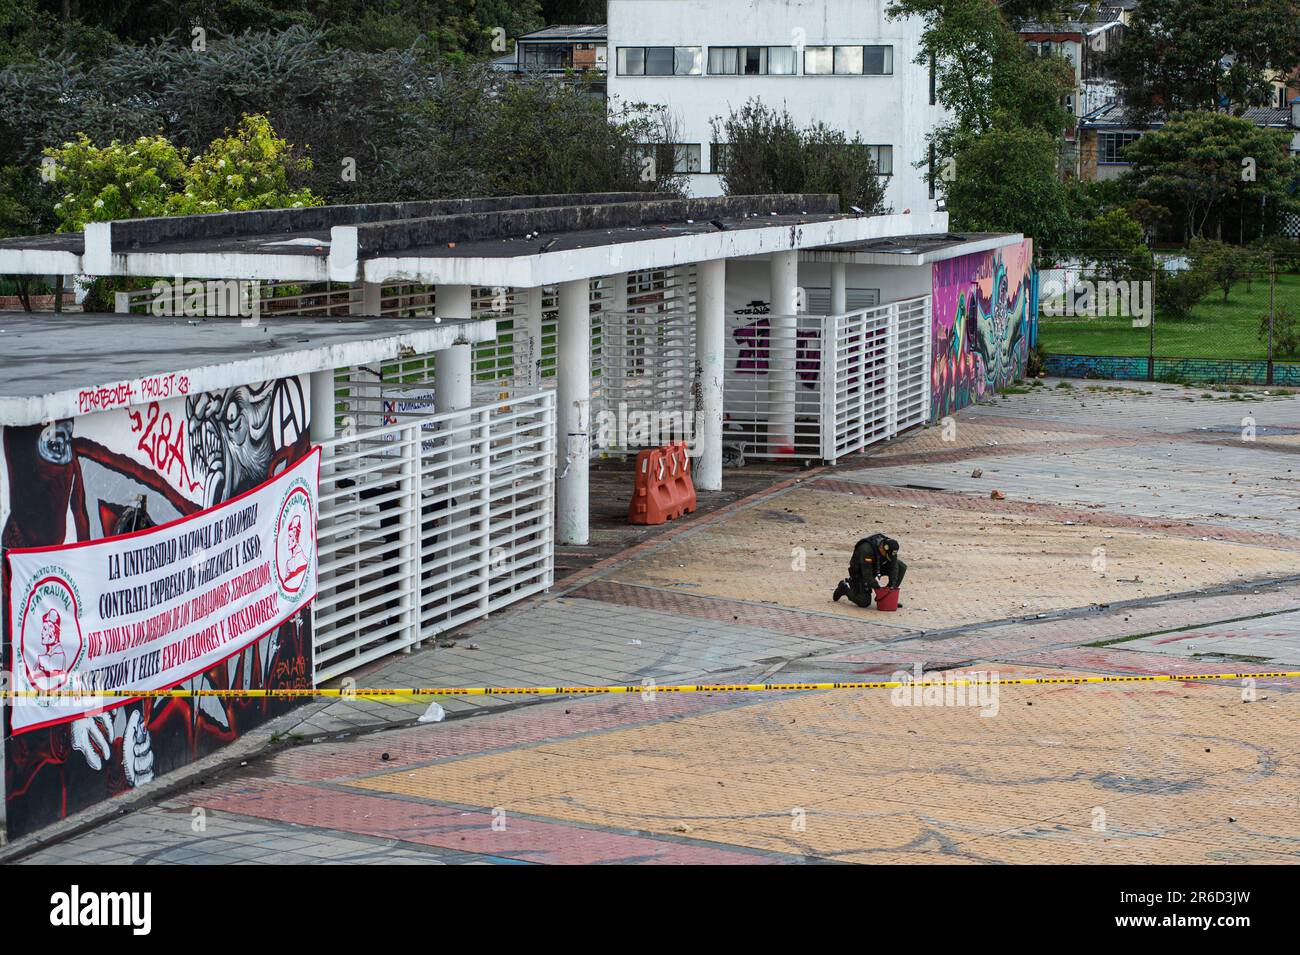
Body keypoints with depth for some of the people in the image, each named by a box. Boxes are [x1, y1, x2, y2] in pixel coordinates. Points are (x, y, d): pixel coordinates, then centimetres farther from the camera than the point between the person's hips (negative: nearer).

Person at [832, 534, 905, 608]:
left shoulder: (890, 549, -19)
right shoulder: (866, 550, -38)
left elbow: (893, 567, -14)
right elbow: (867, 574, -36)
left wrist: (892, 585, -24)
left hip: (876, 568, 6)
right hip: (859, 572, -6)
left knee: (901, 566, -12)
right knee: (864, 602, -15)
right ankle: (845, 588, 12)